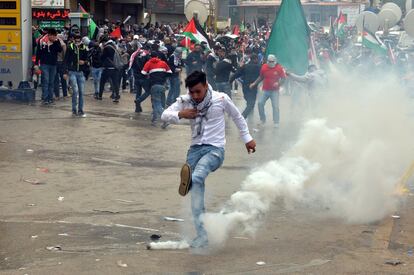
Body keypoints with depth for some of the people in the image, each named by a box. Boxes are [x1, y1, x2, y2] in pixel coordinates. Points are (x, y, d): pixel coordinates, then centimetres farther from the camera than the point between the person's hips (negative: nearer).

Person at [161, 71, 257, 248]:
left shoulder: (221, 99, -5)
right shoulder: (185, 101, 2)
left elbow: (237, 117, 11)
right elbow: (165, 115, 1)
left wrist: (247, 138, 17)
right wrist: (180, 115, -18)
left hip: (215, 149, -2)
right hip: (195, 149, 2)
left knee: (196, 178, -33)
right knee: (196, 191, -4)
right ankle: (202, 235, -1)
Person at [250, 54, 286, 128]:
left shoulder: (279, 68, -11)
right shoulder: (264, 67, -2)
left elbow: (283, 78, -5)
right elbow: (261, 77, 12)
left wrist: (278, 83, -22)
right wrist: (254, 83, 9)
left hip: (274, 90, -3)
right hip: (265, 90, 3)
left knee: (275, 106, -5)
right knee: (260, 103, -2)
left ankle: (276, 122, 7)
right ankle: (262, 120, 16)